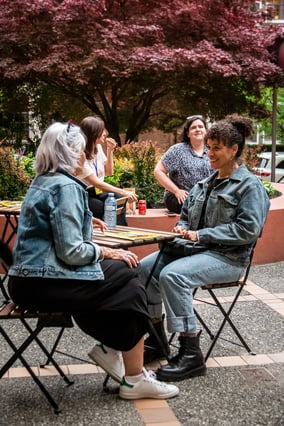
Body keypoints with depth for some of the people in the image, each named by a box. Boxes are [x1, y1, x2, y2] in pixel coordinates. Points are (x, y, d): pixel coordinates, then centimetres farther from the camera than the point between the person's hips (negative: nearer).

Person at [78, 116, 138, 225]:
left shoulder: (98, 147, 2)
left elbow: (109, 172, 13)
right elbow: (96, 183, -25)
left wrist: (110, 151, -2)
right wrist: (123, 192, -29)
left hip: (97, 192, 6)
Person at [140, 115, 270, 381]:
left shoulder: (250, 185, -7)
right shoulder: (205, 184, 16)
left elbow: (248, 229, -19)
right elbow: (186, 215, 25)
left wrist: (201, 235, -20)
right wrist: (181, 230, 0)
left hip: (228, 257, -8)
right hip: (196, 248, 8)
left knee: (172, 275, -31)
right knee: (146, 266, -12)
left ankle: (191, 355, -24)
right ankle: (156, 338, 0)